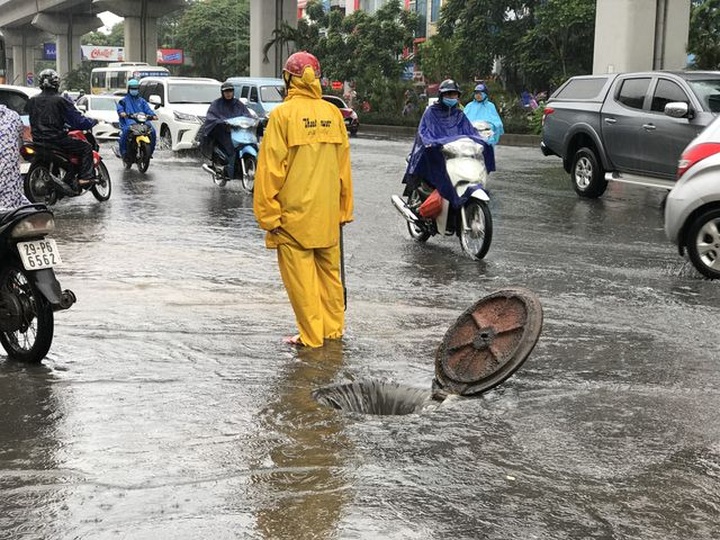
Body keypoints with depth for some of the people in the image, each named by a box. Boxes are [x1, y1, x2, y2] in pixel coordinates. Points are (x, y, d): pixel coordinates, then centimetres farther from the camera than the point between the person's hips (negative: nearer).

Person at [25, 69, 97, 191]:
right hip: (56, 139, -7)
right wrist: (94, 121, 6)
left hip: (38, 139, 7)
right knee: (86, 147, 4)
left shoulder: (32, 101, 6)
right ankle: (85, 178, -7)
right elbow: (78, 121, -11)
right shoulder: (60, 101, -11)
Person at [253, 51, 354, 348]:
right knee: (329, 270, 14)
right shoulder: (333, 113, 4)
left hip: (294, 212, -5)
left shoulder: (283, 114, -9)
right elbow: (343, 164, 9)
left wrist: (268, 213, -7)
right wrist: (345, 209, 17)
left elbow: (271, 167, -11)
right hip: (328, 212, 5)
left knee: (300, 273, 1)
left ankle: (311, 335, 4)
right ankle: (333, 329, 22)